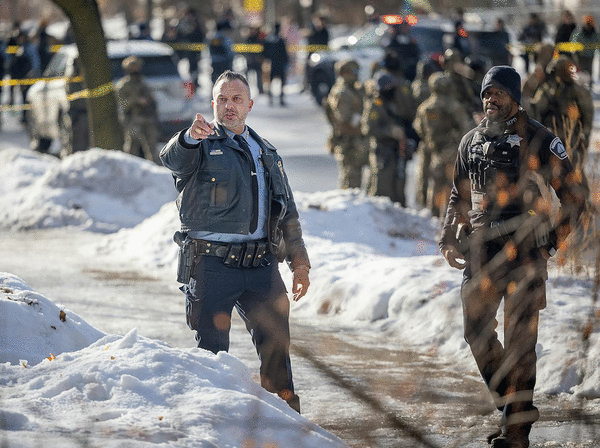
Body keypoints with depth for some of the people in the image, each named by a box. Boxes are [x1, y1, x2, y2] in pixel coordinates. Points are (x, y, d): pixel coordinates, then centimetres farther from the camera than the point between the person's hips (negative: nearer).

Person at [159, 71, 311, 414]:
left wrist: (300, 260, 16)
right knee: (213, 350, -3)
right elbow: (174, 159, -22)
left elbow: (288, 212, 24)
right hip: (213, 265, -4)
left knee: (276, 346, 6)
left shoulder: (267, 153, 20)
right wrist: (190, 137, -44)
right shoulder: (202, 146, 3)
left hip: (261, 266, 4)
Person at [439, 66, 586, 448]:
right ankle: (512, 405, 22)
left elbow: (574, 197, -2)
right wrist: (449, 238, 10)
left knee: (519, 339, -6)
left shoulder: (539, 141, -5)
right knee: (477, 330, 5)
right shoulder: (472, 141, 12)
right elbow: (460, 197, 23)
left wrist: (552, 239, -11)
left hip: (525, 253, -6)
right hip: (482, 251, 6)